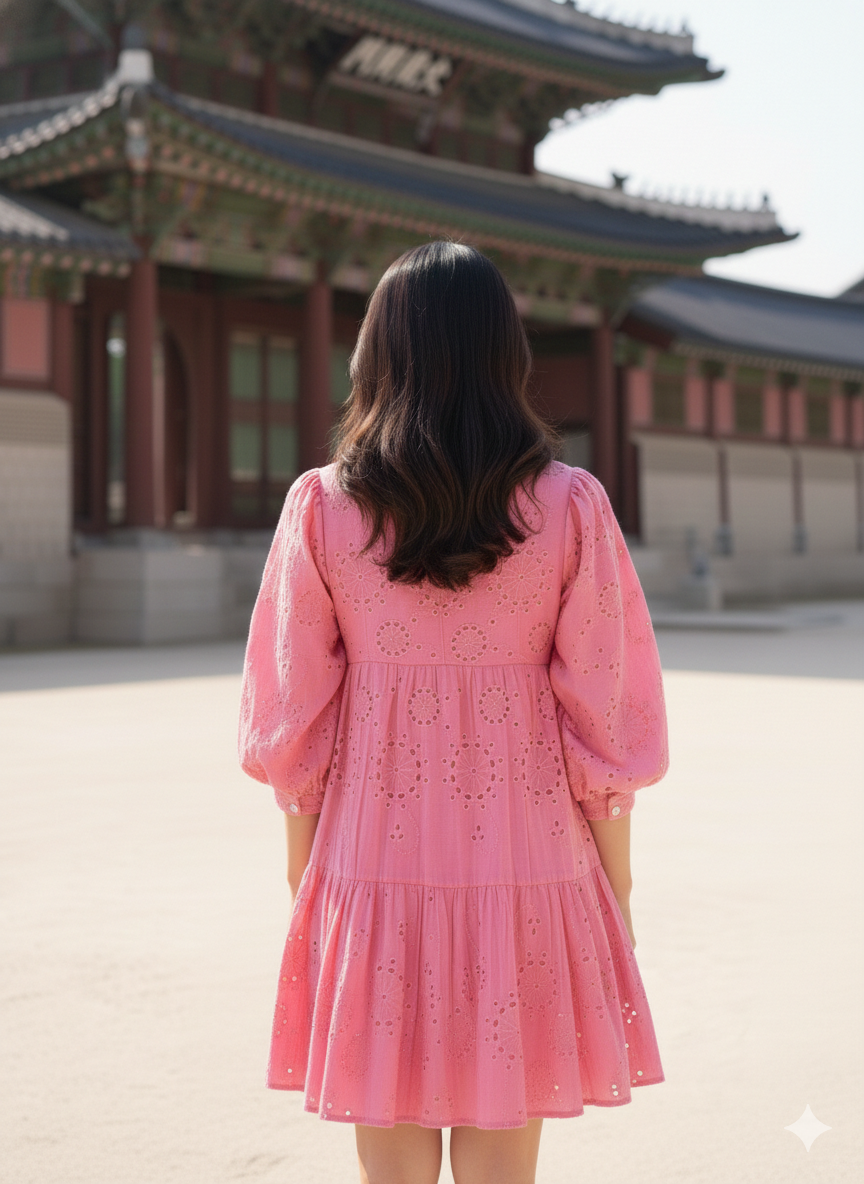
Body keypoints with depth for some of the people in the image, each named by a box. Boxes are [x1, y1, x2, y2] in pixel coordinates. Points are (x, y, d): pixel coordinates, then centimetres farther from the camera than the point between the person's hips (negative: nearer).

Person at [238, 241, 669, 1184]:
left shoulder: (320, 507, -4)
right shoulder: (571, 508, -6)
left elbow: (293, 724, 0)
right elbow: (603, 719, -4)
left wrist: (304, 875, 11)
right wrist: (616, 889, 7)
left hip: (371, 872, 0)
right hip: (525, 875, 0)